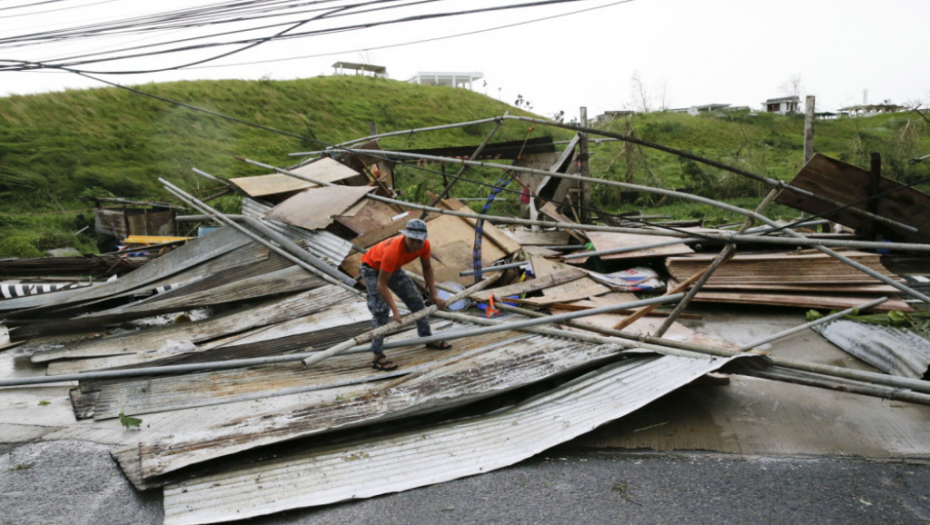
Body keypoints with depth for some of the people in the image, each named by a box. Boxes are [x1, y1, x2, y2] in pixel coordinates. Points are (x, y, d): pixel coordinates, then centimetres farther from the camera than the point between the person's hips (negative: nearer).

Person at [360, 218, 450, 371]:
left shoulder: (424, 245, -23)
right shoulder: (393, 251, -43)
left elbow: (427, 268, -4)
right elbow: (382, 284, -37)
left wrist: (434, 295, -7)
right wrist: (395, 311, -39)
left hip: (393, 268, 7)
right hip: (372, 268, -7)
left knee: (416, 300, 8)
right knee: (381, 309, -20)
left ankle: (428, 339, 25)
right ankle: (378, 356, -16)